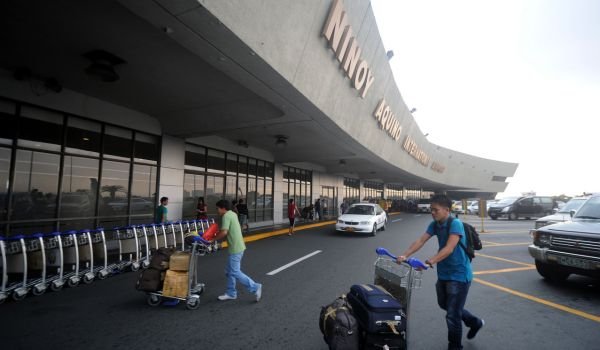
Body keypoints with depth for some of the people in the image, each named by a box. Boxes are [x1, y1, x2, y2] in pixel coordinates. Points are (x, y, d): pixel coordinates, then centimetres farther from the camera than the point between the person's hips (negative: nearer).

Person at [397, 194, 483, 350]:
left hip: (459, 275, -8)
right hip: (443, 274, 8)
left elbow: (449, 248, -32)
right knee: (445, 305, 25)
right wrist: (405, 255, -20)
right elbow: (420, 241, -7)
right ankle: (475, 322, 48)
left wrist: (431, 261, -45)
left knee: (452, 315, 1)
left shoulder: (455, 224, -22)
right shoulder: (434, 225, 0)